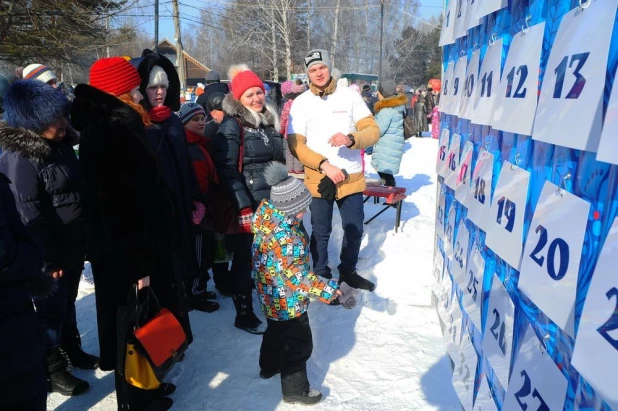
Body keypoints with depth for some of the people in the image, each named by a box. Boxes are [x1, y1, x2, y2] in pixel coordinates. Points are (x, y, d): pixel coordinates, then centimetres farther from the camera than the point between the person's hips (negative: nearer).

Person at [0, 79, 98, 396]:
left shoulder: (60, 142, 2)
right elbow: (29, 214, -19)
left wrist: (85, 235, 14)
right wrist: (50, 257, -16)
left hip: (74, 239, 7)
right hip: (50, 247, -7)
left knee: (67, 301, 22)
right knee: (52, 309, 9)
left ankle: (71, 350, 42)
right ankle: (51, 370, 29)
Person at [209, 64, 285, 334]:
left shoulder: (269, 121, 15)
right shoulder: (232, 126, -8)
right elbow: (226, 170, -16)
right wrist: (243, 206, -22)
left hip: (273, 203, 7)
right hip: (248, 206, -7)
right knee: (245, 259, 3)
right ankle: (244, 315, 17)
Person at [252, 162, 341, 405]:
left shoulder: (267, 212, -9)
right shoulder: (285, 238, -35)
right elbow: (297, 276, -31)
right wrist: (327, 290, -25)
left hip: (271, 296, 10)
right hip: (287, 300, -10)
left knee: (276, 330, 31)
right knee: (299, 344, 8)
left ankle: (269, 366, 54)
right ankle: (295, 390, 26)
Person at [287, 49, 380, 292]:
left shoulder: (350, 96, 1)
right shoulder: (301, 102, -2)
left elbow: (373, 130, -3)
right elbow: (295, 145, -7)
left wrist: (351, 139, -24)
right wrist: (324, 164, -19)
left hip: (352, 177, 2)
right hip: (319, 179, -2)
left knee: (355, 229, 14)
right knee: (321, 232, 10)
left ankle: (348, 271, 36)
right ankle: (321, 275, 31)